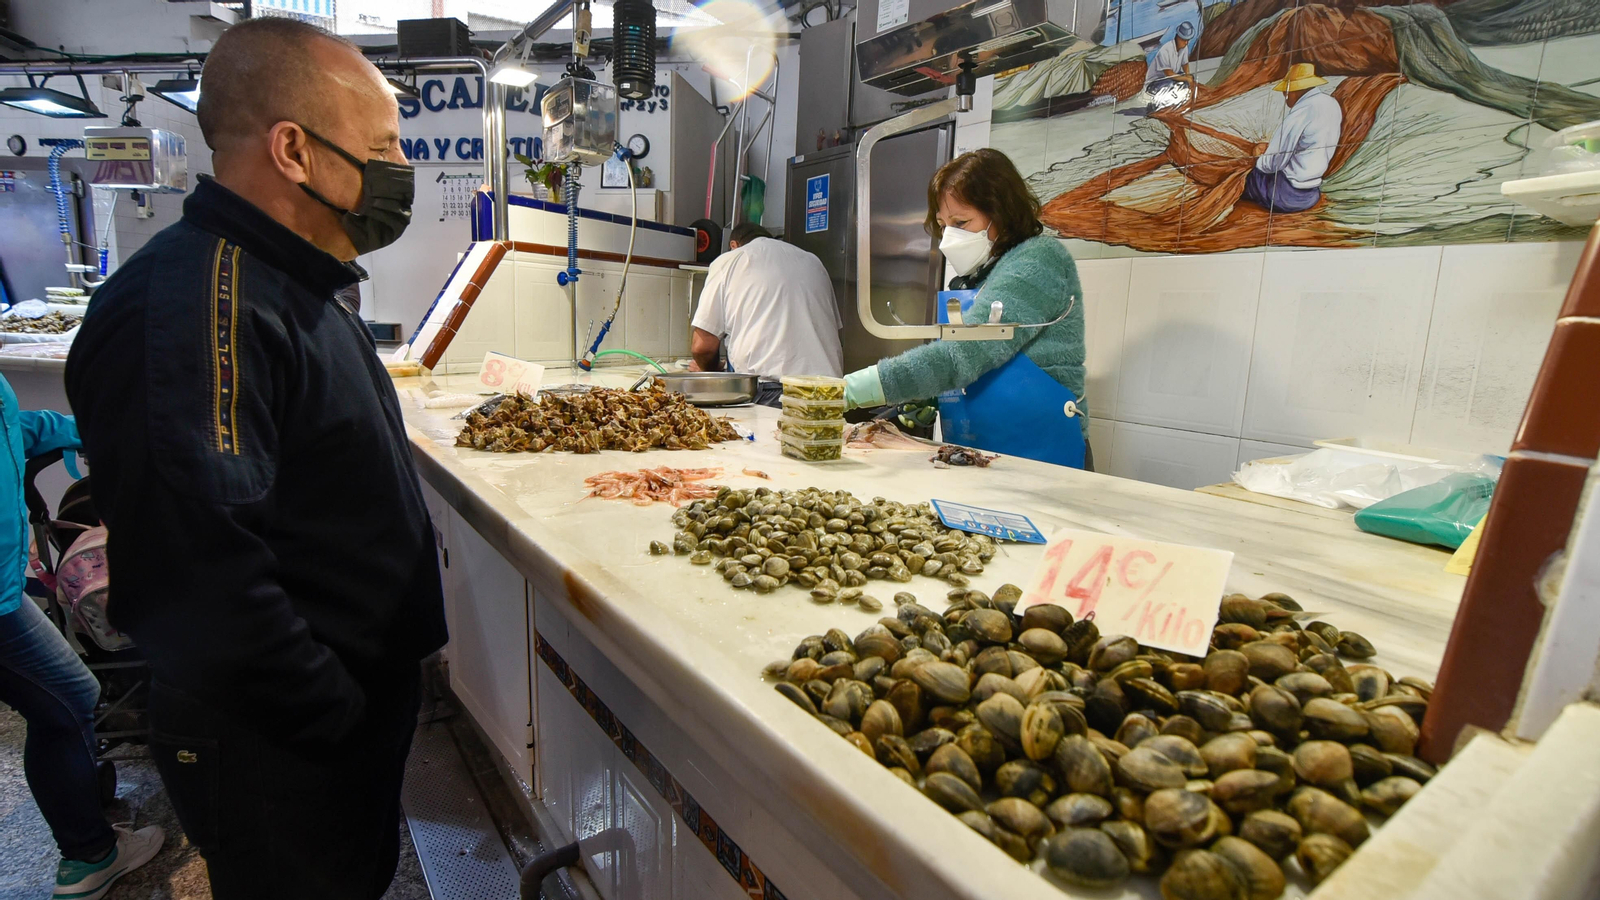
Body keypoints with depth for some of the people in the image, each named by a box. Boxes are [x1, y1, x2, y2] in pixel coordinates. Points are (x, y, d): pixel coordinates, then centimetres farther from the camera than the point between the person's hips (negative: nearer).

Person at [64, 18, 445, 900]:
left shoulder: (288, 287, 8)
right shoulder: (191, 311, -27)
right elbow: (201, 577, -33)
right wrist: (338, 717, -21)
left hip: (356, 707, 9)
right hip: (276, 757, -8)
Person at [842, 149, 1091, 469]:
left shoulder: (1038, 259, -11)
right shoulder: (970, 279, 13)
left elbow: (967, 352, -24)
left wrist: (857, 387, -30)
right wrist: (927, 404, 0)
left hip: (1037, 456, -7)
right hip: (974, 456, 7)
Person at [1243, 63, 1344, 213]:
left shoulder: (1300, 114, -22)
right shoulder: (1332, 104, 6)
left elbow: (1272, 164, -17)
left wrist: (1259, 158, 4)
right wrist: (1271, 147, 14)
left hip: (1290, 196, -8)